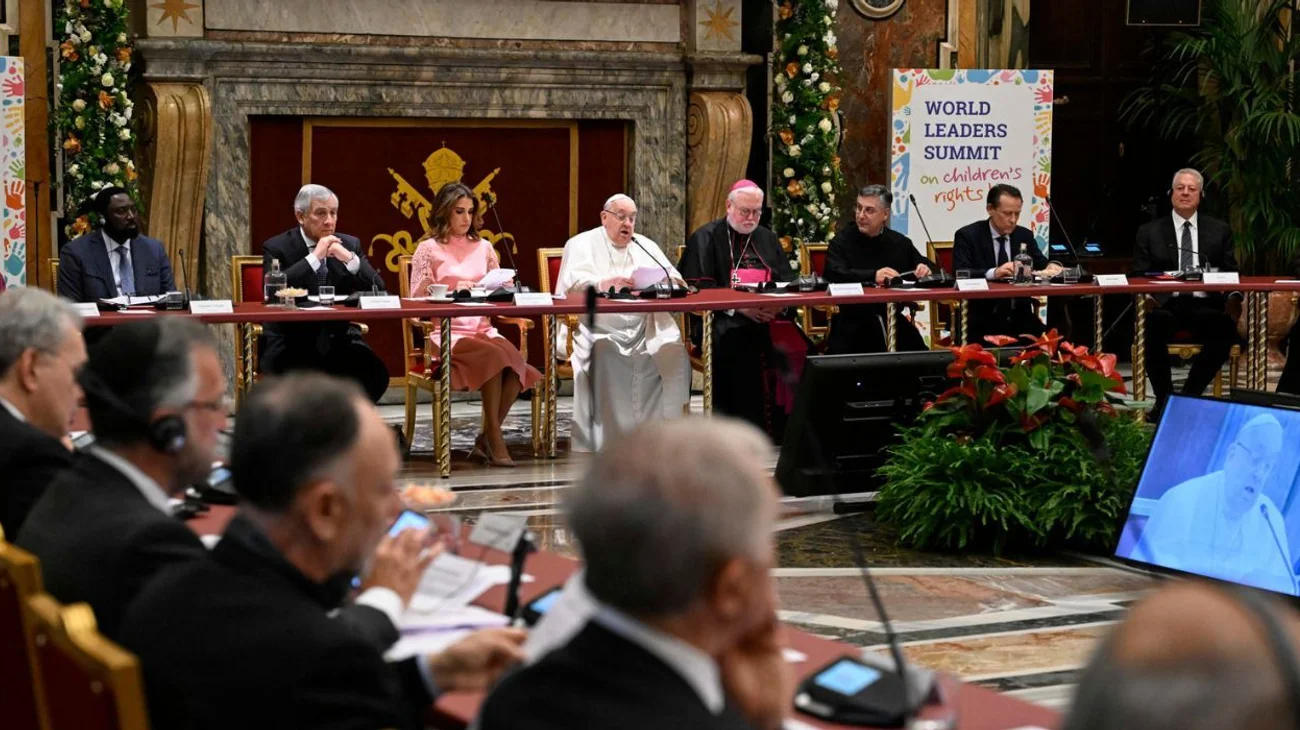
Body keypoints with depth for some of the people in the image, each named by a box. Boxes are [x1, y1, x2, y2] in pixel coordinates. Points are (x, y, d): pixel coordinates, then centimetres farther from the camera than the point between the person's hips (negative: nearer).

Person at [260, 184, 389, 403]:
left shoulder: (350, 244, 9)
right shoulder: (276, 248, -2)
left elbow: (378, 291, 1)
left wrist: (350, 259, -14)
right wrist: (314, 257, -20)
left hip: (339, 339, 4)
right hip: (293, 345, -4)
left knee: (375, 374, -24)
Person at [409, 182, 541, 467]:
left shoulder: (484, 248, 17)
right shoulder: (429, 249, 3)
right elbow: (417, 301, -2)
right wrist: (453, 291, -15)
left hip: (483, 330, 4)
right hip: (446, 333, -4)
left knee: (514, 361, -28)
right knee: (494, 356, -33)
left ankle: (485, 439, -15)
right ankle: (494, 440, -23)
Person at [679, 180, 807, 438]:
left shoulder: (767, 238, 23)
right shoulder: (706, 238, 6)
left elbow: (788, 282, 17)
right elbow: (697, 289, -4)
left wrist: (778, 304, -7)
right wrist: (739, 307, -15)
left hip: (769, 318, 4)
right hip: (723, 320, -4)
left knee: (793, 344, -26)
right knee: (740, 346, -36)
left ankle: (782, 424, -19)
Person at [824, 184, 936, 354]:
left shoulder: (900, 242, 10)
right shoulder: (843, 240, -2)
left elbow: (929, 267, 19)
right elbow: (833, 274, -19)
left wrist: (925, 269, -7)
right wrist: (873, 276, -31)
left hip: (893, 319, 4)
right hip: (852, 321, -4)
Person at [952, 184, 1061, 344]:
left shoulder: (1024, 235, 12)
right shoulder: (967, 235, -2)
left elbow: (1041, 265, 16)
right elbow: (960, 274, -15)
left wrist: (1050, 267, -10)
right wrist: (993, 273, -31)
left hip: (1020, 319, 4)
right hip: (982, 320, -4)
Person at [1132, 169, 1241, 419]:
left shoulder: (1220, 231, 18)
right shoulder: (1149, 232, 14)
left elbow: (1231, 274, 14)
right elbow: (1139, 276, 9)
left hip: (1204, 307, 1)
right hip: (1165, 305, -1)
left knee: (1226, 326, -33)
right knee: (1153, 324, -37)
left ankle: (1190, 395, -16)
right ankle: (1163, 398, -19)